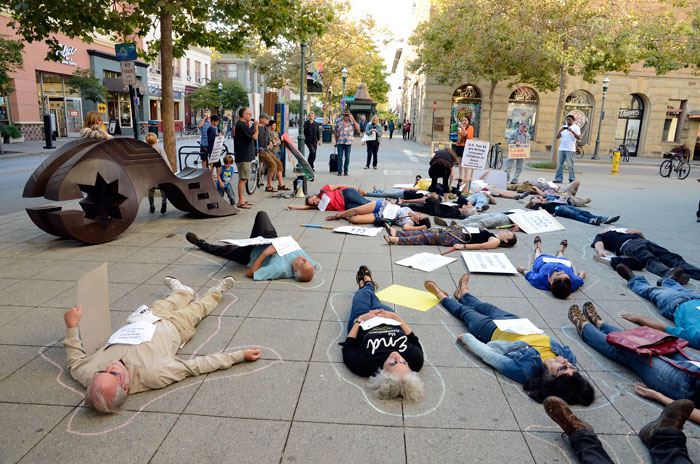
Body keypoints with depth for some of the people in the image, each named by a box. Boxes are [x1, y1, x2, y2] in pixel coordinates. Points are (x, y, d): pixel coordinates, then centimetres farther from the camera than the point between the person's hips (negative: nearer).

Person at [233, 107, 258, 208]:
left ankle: (242, 200, 22)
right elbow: (255, 137, -20)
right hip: (243, 157, -11)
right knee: (243, 179, -7)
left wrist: (254, 126, 9)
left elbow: (251, 135, 21)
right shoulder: (241, 125, -17)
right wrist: (256, 126, -6)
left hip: (245, 156, 11)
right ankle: (240, 202, -3)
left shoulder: (241, 125, 17)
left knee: (243, 179, 15)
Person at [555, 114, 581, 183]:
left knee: (570, 165, -6)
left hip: (570, 149, -5)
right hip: (561, 148, 5)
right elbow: (557, 137, 12)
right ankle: (558, 179, 5)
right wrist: (560, 130, -5)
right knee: (559, 164, 2)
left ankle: (572, 179, -1)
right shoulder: (563, 127, 19)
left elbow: (579, 138, -7)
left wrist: (572, 131, -18)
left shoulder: (576, 127, 4)